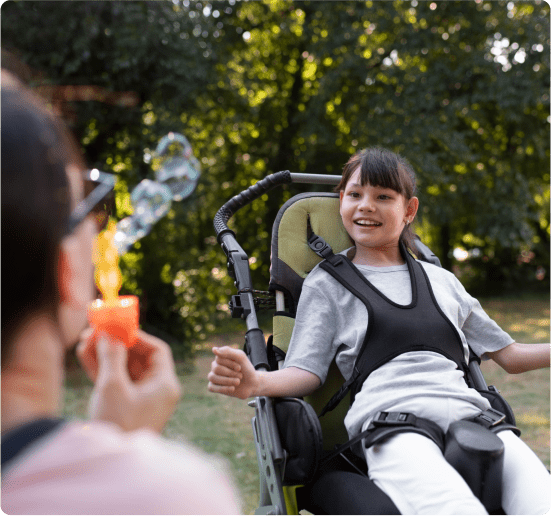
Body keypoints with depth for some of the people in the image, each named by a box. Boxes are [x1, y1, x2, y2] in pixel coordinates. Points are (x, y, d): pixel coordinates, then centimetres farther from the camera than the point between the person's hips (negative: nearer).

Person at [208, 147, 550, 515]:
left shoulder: (442, 280, 28)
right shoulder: (327, 282, 18)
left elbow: (508, 355, 30)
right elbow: (308, 373, 7)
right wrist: (255, 382, -14)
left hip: (471, 413, 4)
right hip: (393, 422, -4)